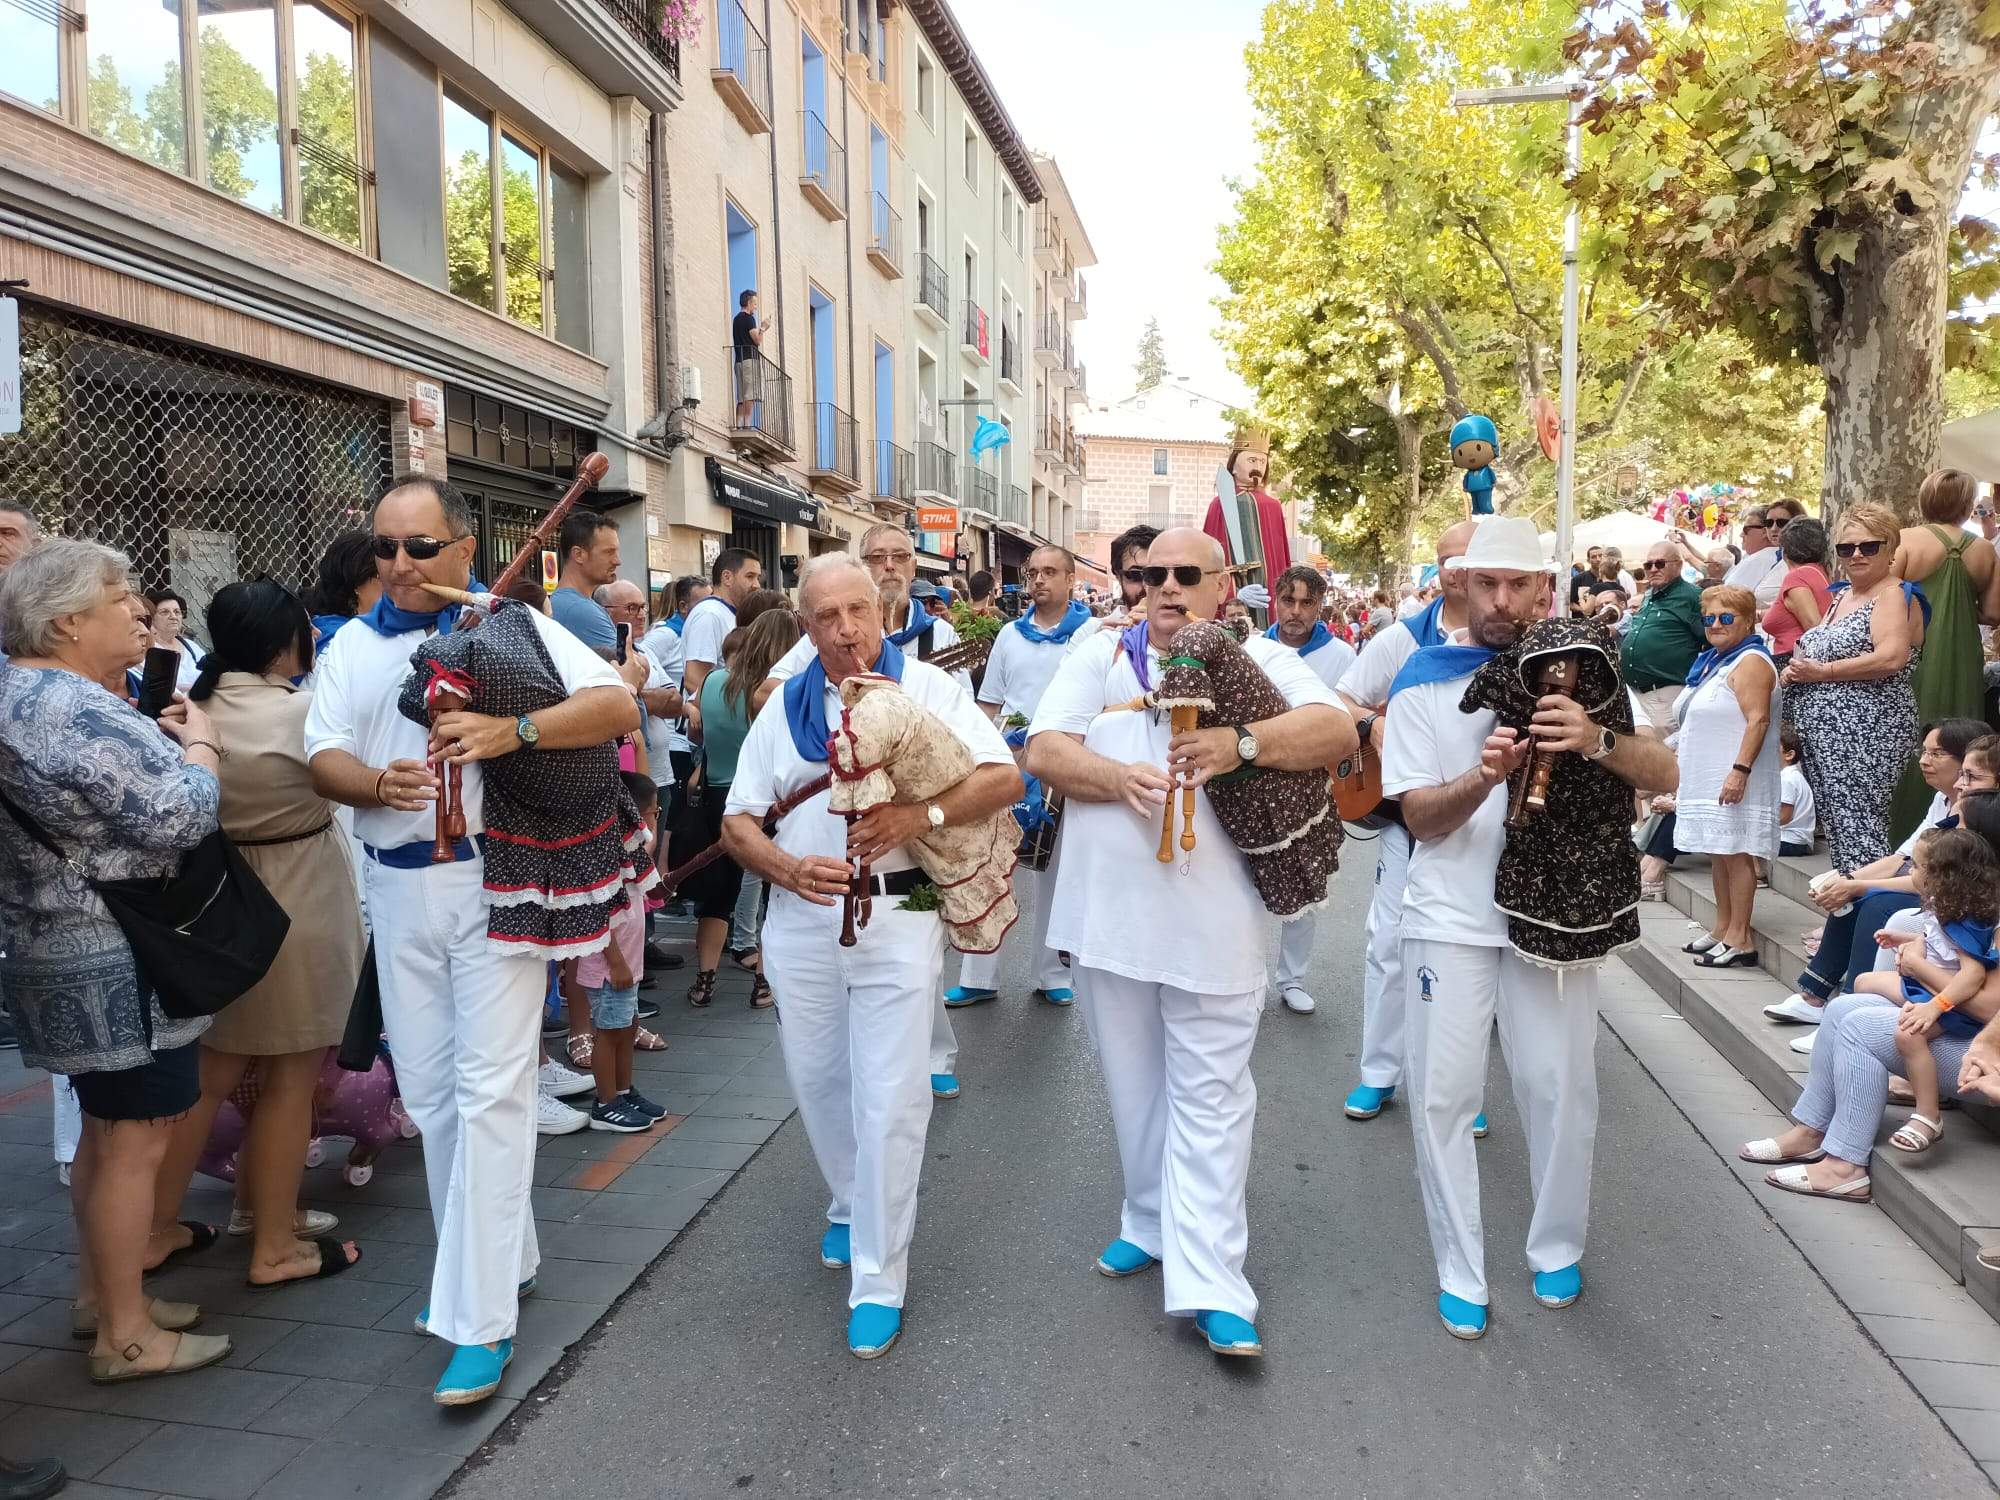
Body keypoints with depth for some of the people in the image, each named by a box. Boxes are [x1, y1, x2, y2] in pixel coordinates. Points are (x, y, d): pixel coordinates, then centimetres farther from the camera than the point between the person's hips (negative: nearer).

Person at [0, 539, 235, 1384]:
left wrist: (161, 741, 7)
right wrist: (200, 746, -6)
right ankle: (125, 1336, 11)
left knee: (105, 1132, 21)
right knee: (135, 1141, 0)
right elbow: (181, 816, -23)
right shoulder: (75, 710, -23)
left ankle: (98, 1297, 33)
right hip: (120, 962, -11)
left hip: (70, 950, 11)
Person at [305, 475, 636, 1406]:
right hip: (398, 888, 5)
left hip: (496, 882, -5)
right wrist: (378, 783, -20)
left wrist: (511, 731, -27)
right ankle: (498, 1257, 31)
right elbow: (323, 759, 3)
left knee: (489, 1090, -7)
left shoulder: (514, 627, -2)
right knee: (428, 1090, 12)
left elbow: (619, 707, -12)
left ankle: (480, 1320, -1)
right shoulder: (354, 645, 12)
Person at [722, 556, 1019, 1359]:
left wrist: (921, 815, -22)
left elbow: (1005, 778, -6)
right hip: (800, 919, 4)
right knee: (817, 1081, 15)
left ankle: (878, 1280, 10)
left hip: (899, 915, -3)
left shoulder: (927, 688, 0)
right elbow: (738, 822, 8)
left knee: (890, 1100, -3)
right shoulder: (785, 707, 9)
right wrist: (788, 868, -13)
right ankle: (851, 1207, 41)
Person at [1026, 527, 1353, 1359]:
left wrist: (1242, 744, -27)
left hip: (1214, 921, -3)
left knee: (1210, 1095, 0)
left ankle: (1209, 1285, 6)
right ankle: (1152, 1222, 36)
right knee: (1132, 1084, 17)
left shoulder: (1259, 658, 2)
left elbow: (1337, 729, -11)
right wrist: (1117, 776, -20)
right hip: (1108, 911, 3)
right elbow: (1044, 750, -1)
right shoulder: (1101, 655, 7)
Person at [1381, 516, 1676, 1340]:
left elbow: (1663, 774, -6)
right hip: (1450, 919, -1)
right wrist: (1482, 778, -27)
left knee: (1561, 1088, 8)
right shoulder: (1424, 680, -2)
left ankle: (1558, 1249, 31)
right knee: (1442, 1096, 2)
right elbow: (1418, 815, -7)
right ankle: (1459, 1274, 17)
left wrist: (1599, 741, -27)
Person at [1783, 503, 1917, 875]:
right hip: (1826, 733, 9)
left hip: (1864, 734, -9)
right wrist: (1795, 671, 5)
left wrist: (1821, 672, -16)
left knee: (1856, 827, -12)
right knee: (1836, 823, 11)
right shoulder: (1842, 596, 19)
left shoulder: (1892, 594, -8)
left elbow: (1892, 658, -22)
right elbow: (1818, 651, 27)